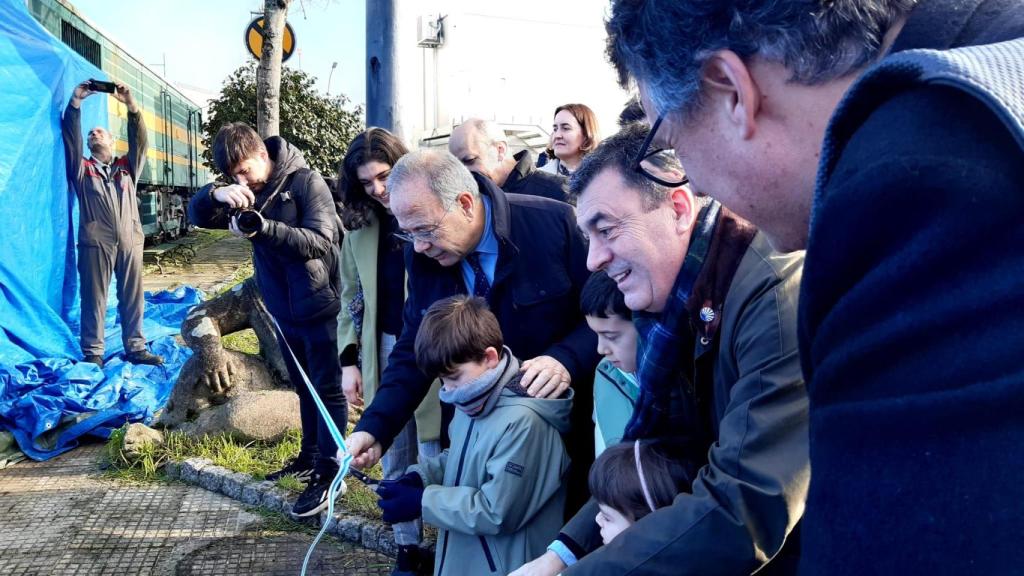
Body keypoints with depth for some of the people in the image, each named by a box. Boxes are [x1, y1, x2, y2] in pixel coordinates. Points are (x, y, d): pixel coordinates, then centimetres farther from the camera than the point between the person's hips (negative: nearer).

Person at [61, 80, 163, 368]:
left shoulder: (128, 167, 18)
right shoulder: (81, 169, 14)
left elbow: (139, 139, 4)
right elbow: (70, 137, 1)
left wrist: (131, 104, -9)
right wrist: (75, 102, -8)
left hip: (130, 241, 2)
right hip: (96, 242, -2)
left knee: (132, 298, 5)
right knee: (94, 299, 0)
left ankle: (135, 349, 12)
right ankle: (92, 353, 6)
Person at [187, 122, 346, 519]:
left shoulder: (306, 182, -14)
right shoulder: (245, 194, 6)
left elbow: (320, 241, -23)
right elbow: (197, 216, 2)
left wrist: (264, 228, -36)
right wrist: (215, 194, -21)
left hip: (318, 307, -7)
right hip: (283, 310, 7)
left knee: (327, 389, 0)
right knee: (304, 389, 19)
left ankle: (328, 473, 6)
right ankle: (310, 456, 32)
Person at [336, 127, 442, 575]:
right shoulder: (359, 226, 7)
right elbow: (351, 298, 12)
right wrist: (349, 361, 6)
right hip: (384, 351, 5)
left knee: (435, 457, 3)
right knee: (395, 460, 15)